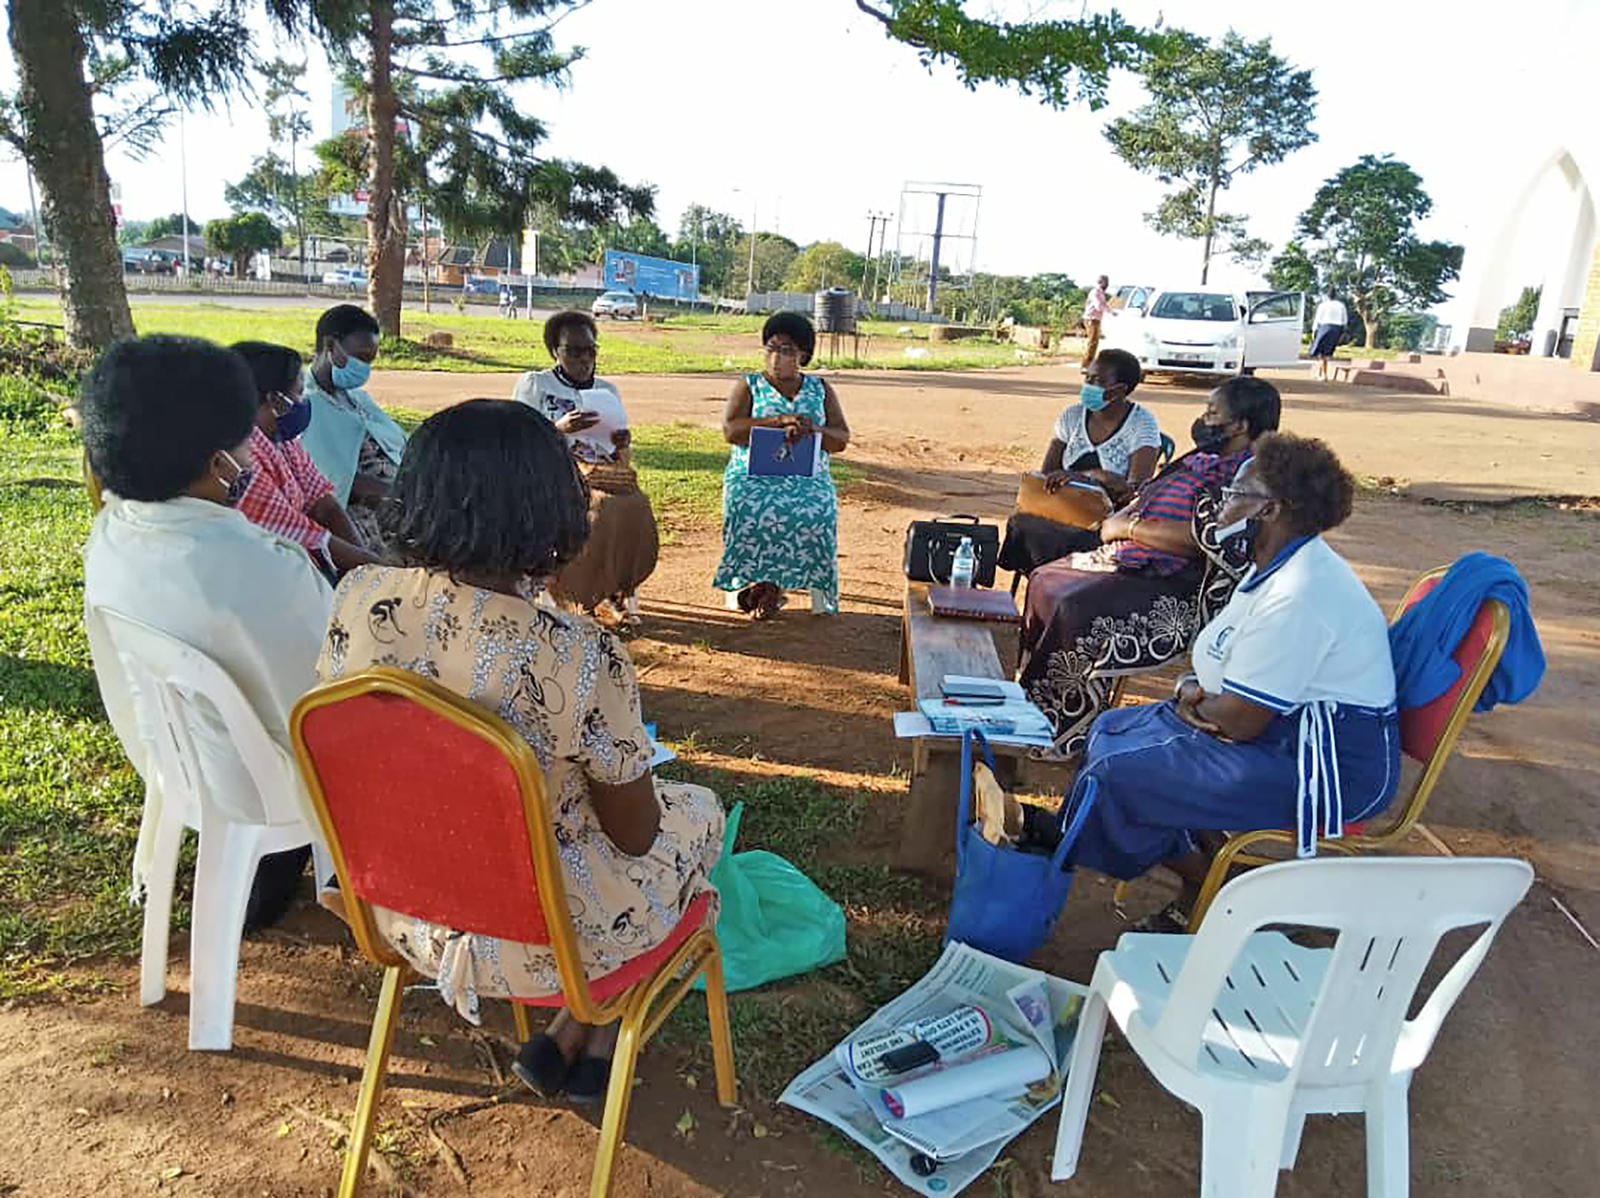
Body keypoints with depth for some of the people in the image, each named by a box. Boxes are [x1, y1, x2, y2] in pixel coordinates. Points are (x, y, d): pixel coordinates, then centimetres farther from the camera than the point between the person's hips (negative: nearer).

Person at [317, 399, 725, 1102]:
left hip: (404, 915, 6)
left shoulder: (359, 599, -16)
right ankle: (582, 1037, 30)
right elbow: (635, 834, -15)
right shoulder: (580, 657, -31)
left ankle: (565, 1037, 34)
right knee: (697, 812, 23)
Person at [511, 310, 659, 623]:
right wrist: (560, 428, -15)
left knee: (636, 506, -29)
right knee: (603, 507, -34)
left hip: (606, 475, 4)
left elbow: (624, 460, 21)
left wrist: (623, 445, -4)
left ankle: (616, 592, -14)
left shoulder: (607, 391, 22)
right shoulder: (533, 385, 11)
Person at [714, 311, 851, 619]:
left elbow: (841, 440, 6)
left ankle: (771, 585, -16)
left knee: (817, 513, -30)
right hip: (753, 474, -1)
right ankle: (744, 582, -14)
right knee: (754, 511, -34)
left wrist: (809, 429, -15)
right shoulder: (747, 386, 12)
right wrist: (779, 420, -16)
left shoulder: (821, 389, 16)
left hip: (807, 477, 1)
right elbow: (730, 431, -5)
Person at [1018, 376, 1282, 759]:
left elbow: (1199, 538, -26)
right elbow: (1150, 496, 26)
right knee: (1045, 580, 3)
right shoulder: (1207, 458, 15)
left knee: (1075, 609, -25)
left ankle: (1062, 734, -9)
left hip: (1177, 588, -11)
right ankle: (1028, 696, 10)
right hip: (1132, 559, 11)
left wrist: (1127, 528, -17)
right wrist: (1120, 517, 4)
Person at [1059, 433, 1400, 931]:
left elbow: (1239, 721, -27)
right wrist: (1193, 691, -4)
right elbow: (1225, 666, 18)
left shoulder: (1298, 596, -27)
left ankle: (1206, 889, 7)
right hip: (1286, 727, 11)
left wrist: (1196, 703, -5)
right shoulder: (1275, 567, 7)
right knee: (1112, 730, 9)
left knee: (1119, 771, -18)